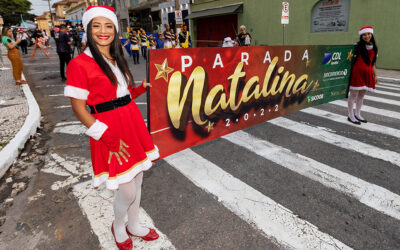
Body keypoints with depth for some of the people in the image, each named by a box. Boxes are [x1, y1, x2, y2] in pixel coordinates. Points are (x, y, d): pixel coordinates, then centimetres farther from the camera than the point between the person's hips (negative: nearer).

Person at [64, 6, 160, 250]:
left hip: (133, 123, 7)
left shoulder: (117, 60, 10)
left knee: (138, 181, 17)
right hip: (111, 133, -7)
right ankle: (118, 228, 35)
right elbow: (79, 108, -13)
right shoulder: (80, 64, -11)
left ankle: (134, 225, 41)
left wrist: (141, 88, 5)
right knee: (127, 191, 2)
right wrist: (108, 138, -18)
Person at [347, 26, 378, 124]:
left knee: (361, 95, 11)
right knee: (353, 94, -2)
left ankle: (358, 114, 23)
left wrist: (375, 75, 16)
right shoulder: (357, 46, -3)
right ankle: (351, 116, 6)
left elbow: (373, 63, 17)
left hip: (367, 74, 6)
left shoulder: (374, 47, 13)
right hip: (357, 72, -6)